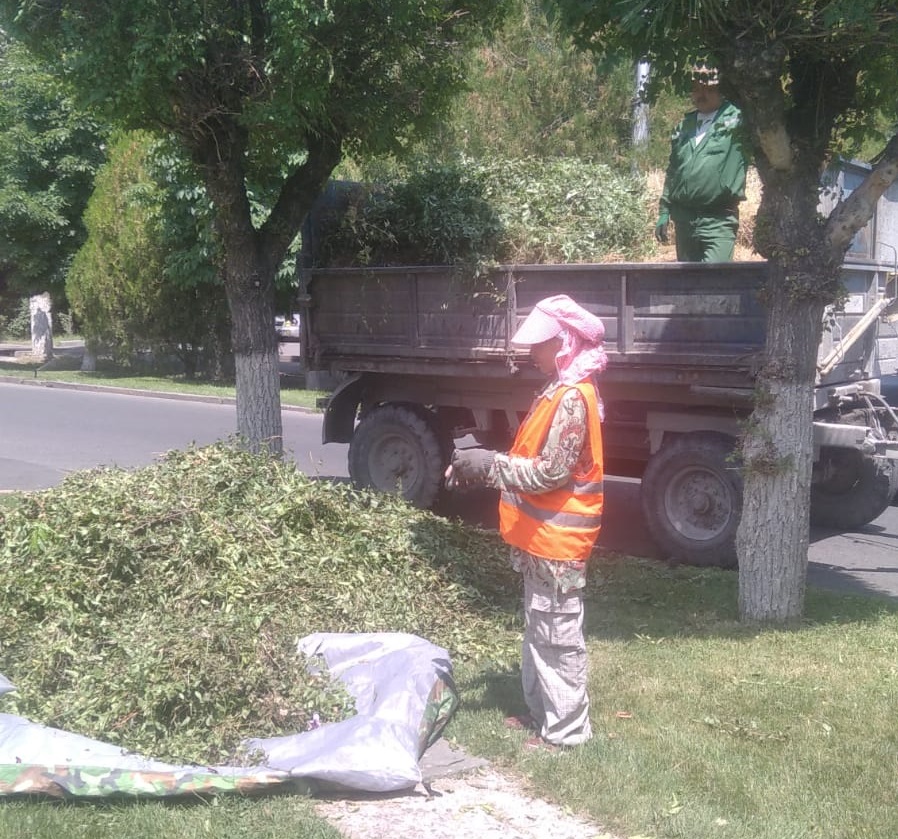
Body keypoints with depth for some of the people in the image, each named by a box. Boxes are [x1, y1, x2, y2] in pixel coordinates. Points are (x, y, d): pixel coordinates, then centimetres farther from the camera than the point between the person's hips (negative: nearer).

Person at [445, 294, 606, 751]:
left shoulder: (572, 399, -21)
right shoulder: (558, 391, 12)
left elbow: (550, 472, -24)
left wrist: (489, 464, -19)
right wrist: (486, 463, 5)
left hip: (556, 541, -10)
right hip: (541, 535, 10)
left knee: (558, 636, -1)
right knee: (538, 630, 19)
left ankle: (566, 730, 10)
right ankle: (541, 711, 32)